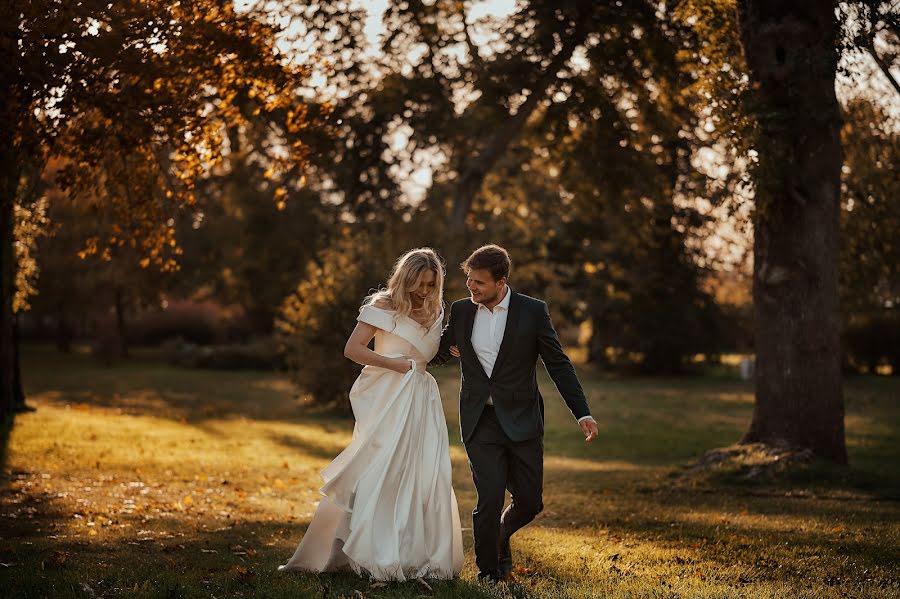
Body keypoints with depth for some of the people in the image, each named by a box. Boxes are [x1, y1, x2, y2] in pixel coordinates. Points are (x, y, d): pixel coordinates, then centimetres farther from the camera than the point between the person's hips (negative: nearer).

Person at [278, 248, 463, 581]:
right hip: (388, 400, -6)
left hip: (420, 400, 6)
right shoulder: (384, 306, -3)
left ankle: (419, 556, 9)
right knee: (380, 472, -8)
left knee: (424, 476, 1)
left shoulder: (433, 312, 16)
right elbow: (352, 349, -8)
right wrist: (396, 364, -11)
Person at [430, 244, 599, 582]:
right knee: (490, 499, -9)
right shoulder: (461, 310, 2)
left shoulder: (533, 312, -6)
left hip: (522, 421, 0)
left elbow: (559, 365, -2)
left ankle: (501, 534, 38)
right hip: (480, 423, 0)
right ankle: (488, 574, 11)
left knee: (529, 502, 4)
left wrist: (583, 414, -8)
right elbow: (438, 354, 17)